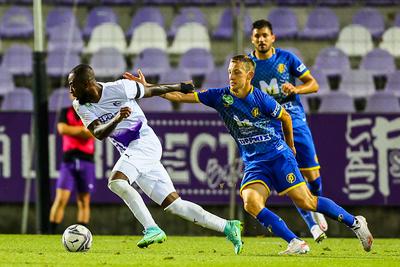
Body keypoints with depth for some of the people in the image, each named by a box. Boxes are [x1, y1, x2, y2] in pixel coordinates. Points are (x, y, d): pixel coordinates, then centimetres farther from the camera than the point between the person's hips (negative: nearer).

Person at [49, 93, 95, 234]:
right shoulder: (65, 112, 11)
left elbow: (90, 134, -9)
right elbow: (62, 129, -8)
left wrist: (72, 130, -4)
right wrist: (82, 129, -4)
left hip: (86, 160, 0)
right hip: (68, 160, 0)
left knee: (84, 201, 2)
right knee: (60, 199, -9)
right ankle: (51, 233, -9)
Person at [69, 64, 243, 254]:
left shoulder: (118, 88, -13)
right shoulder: (81, 106, 1)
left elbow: (150, 90, 2)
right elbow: (98, 133, -12)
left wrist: (180, 87, 17)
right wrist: (116, 120, -32)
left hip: (145, 142, -6)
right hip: (130, 152, 6)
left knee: (116, 181, -28)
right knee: (173, 204, 3)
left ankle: (152, 229, -28)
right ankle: (228, 227, 6)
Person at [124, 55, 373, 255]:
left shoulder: (261, 99, -11)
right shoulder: (221, 96, -3)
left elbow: (285, 117, 7)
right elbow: (182, 96, -1)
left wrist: (290, 145, 19)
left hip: (278, 154, -3)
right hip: (253, 163, 3)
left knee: (304, 200, -13)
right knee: (251, 202, -24)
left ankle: (355, 223, 6)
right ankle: (296, 243, -21)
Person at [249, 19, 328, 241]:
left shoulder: (286, 58, -1)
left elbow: (313, 84, 1)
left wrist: (295, 89, -18)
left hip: (296, 122, 1)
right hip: (270, 129, 0)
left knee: (312, 175, 0)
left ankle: (318, 210, 29)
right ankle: (313, 225, -4)